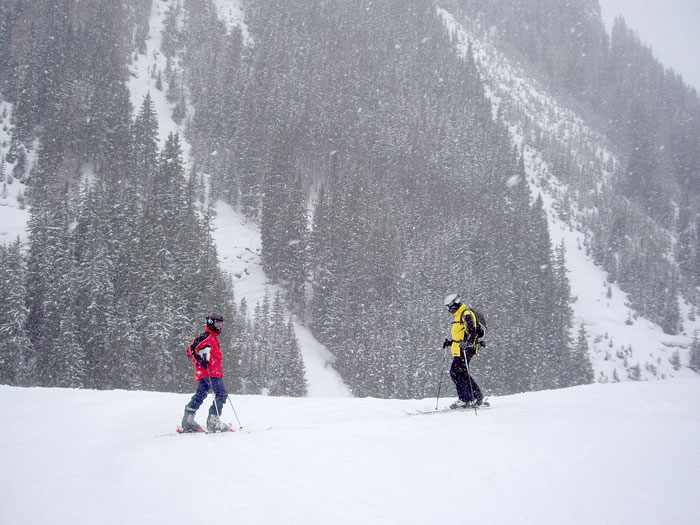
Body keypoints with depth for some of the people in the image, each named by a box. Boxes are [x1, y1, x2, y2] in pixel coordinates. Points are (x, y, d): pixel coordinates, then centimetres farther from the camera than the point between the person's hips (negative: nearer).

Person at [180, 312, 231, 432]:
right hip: (209, 372, -10)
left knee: (200, 396, 10)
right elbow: (191, 349, -15)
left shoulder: (214, 338, 25)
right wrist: (200, 361, -23)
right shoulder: (206, 336, -7)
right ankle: (213, 420, -19)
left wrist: (220, 372, 31)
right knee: (222, 394, -14)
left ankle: (188, 420, 12)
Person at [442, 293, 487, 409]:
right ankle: (478, 398, 16)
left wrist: (467, 342, -36)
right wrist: (450, 342, 23)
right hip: (460, 350, 10)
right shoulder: (459, 316, 22)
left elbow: (472, 331, -22)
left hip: (465, 350, -10)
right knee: (463, 373, 11)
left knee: (455, 372, -13)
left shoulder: (466, 314, -10)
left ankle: (465, 399, -12)